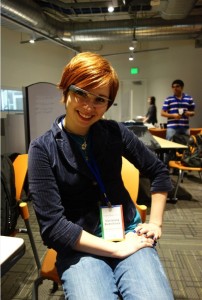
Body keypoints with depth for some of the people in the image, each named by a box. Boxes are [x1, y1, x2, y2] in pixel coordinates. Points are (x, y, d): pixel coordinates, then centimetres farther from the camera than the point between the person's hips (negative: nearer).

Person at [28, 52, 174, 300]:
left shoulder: (115, 132, -3)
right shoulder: (43, 149, -10)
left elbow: (158, 172, 10)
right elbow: (52, 226, -14)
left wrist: (155, 222, 4)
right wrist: (118, 249, -16)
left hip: (128, 232, 2)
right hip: (80, 245, -1)